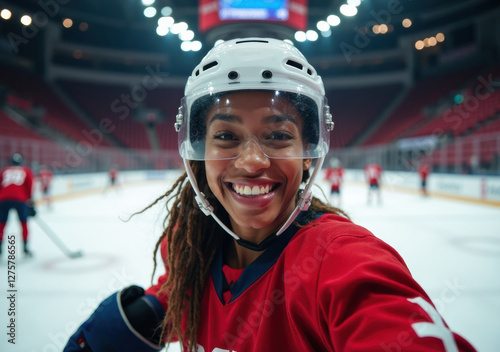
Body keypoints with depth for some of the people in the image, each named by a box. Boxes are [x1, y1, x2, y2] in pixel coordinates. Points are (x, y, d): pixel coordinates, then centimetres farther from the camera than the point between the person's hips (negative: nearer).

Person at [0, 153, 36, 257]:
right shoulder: (26, 171, 21)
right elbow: (30, 187, 10)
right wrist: (31, 203, 9)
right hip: (20, 199, -1)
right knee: (24, 223, 12)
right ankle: (25, 247, 9)